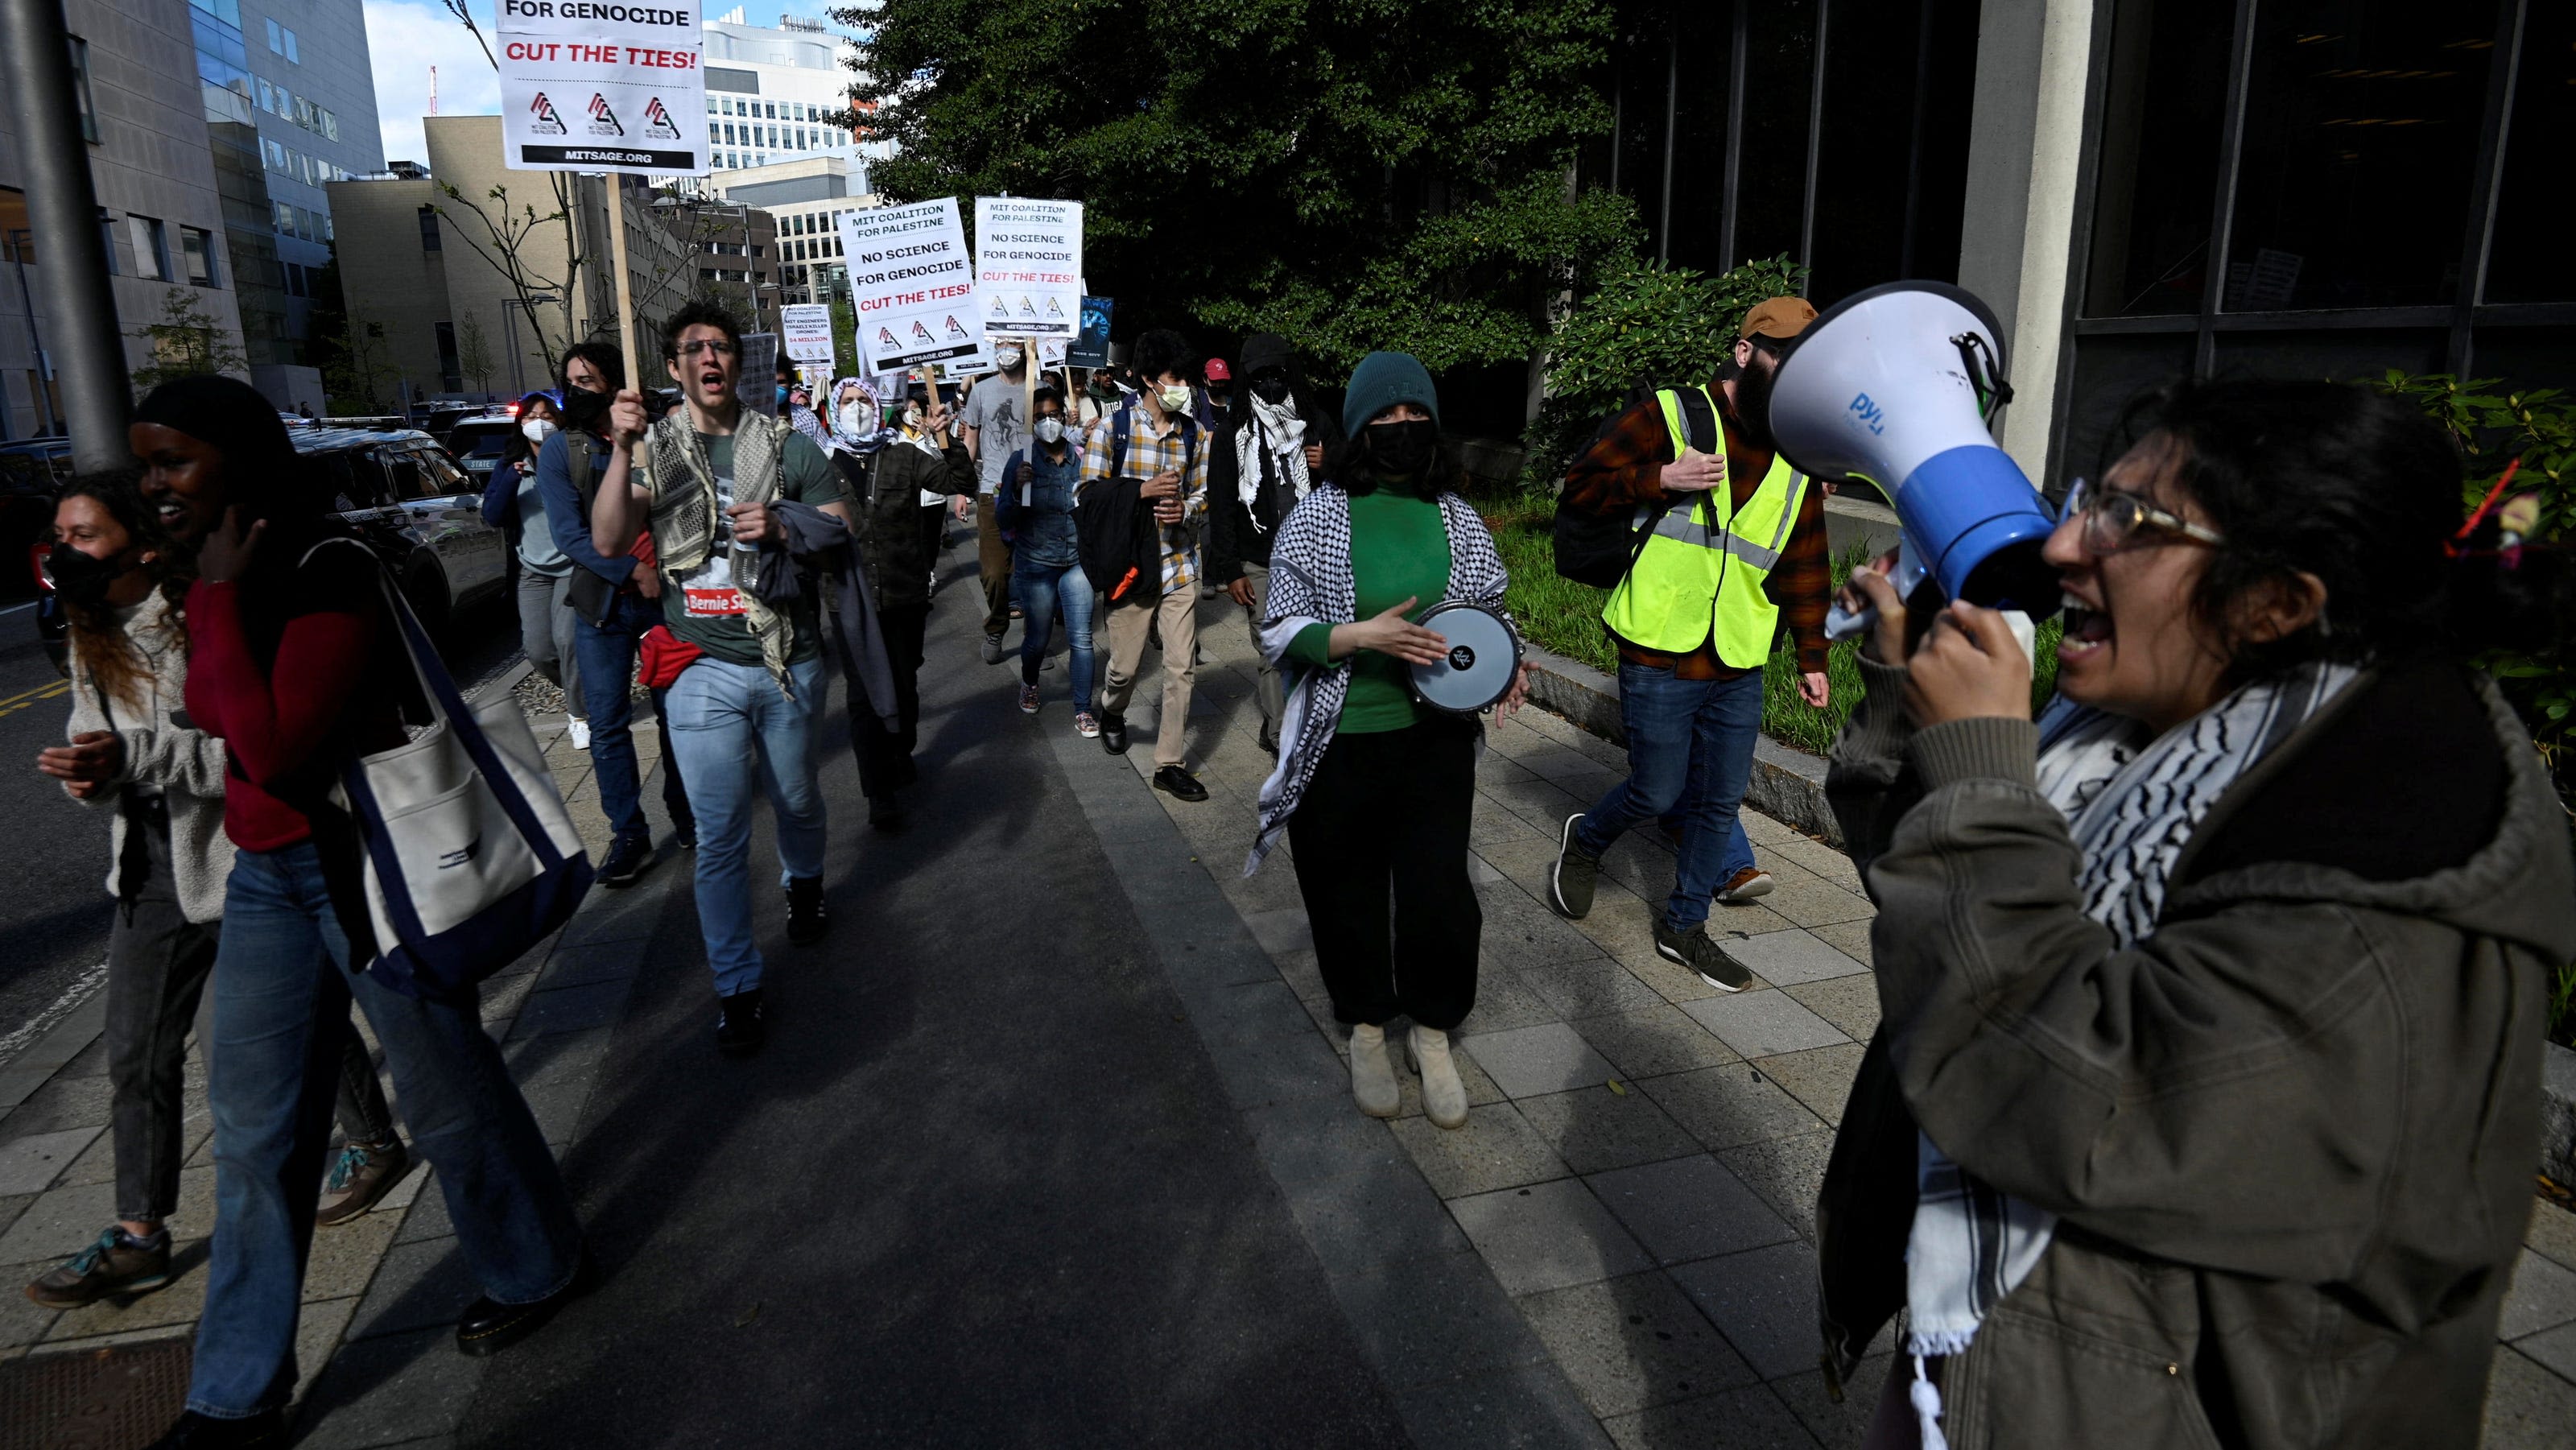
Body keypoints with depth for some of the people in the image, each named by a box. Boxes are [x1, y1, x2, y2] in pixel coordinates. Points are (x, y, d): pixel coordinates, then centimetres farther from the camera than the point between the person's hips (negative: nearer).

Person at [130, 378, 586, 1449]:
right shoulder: (223, 583, 7)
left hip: (372, 866, -8)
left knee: (443, 1089, 8)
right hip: (266, 875, 9)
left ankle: (534, 1269, 33)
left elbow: (275, 749, -28)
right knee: (256, 1134, 13)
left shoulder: (330, 574, -20)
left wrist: (220, 600, -23)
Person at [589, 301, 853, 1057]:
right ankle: (736, 986, 13)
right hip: (702, 670, -1)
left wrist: (782, 529, -18)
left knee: (796, 800, 20)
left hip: (787, 661, 1)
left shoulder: (784, 444, 2)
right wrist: (623, 449, -25)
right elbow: (607, 538, -12)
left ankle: (804, 884, 52)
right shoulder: (654, 448, 1)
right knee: (719, 836, 1)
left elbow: (843, 527, 1)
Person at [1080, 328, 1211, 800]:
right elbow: (1089, 492, -7)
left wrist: (1186, 510, -11)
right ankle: (1112, 712, 43)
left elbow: (1202, 495, 11)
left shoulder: (1193, 433, 5)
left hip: (1180, 565, 3)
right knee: (1126, 664, 8)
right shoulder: (1115, 427, -5)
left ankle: (1170, 764, 10)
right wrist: (1143, 490, -20)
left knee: (1182, 667, 0)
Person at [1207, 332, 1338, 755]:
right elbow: (1220, 505, 1)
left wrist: (1329, 467, -5)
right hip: (1259, 564, -2)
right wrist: (1230, 570, -4)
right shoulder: (1232, 432, 3)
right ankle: (1283, 741, 9)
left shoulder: (1317, 422, 9)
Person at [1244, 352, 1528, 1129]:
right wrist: (1364, 636, -22)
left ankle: (1433, 1034, 28)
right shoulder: (1317, 517, -5)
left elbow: (1491, 609, 15)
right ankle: (1366, 1029, 37)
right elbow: (1281, 630, -7)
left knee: (1438, 886, 2)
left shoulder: (1454, 515, 3)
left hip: (1436, 736, 2)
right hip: (1341, 741, -1)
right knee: (1349, 889, 12)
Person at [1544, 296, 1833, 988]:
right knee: (1657, 794, 4)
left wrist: (1811, 658, 16)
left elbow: (1806, 566, 17)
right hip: (1659, 660, -5)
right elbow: (1580, 485, -7)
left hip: (1740, 669, 6)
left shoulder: (1798, 460, 11)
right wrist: (1661, 479, -22)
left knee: (1720, 802, 11)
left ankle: (1684, 927, 28)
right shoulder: (1671, 416, -5)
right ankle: (1585, 840, 36)